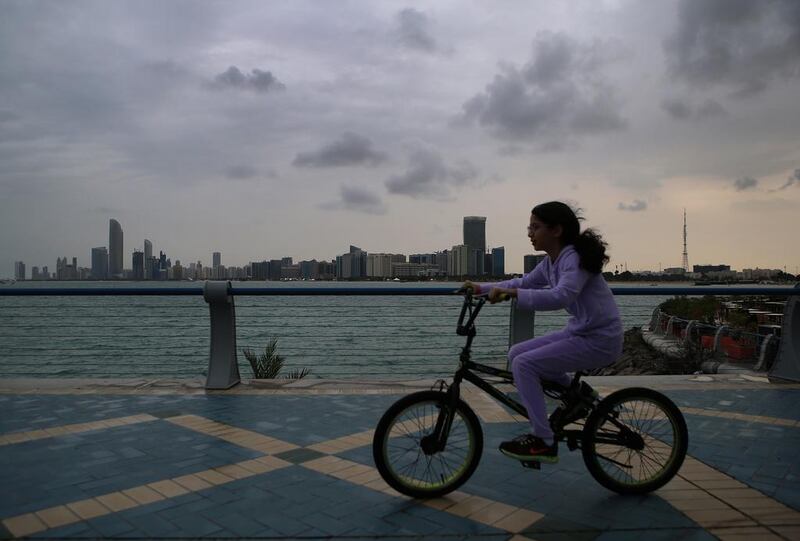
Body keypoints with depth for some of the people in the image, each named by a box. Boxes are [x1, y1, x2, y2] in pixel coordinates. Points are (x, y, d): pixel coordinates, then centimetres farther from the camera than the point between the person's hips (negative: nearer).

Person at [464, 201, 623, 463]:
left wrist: (513, 293, -41)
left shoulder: (575, 258, -20)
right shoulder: (550, 262, 8)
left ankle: (544, 443, -7)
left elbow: (560, 297, -37)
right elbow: (524, 282, 19)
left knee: (524, 364, -17)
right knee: (516, 353, 6)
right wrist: (482, 288, 10)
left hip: (600, 340, -9)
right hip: (578, 332, 9)